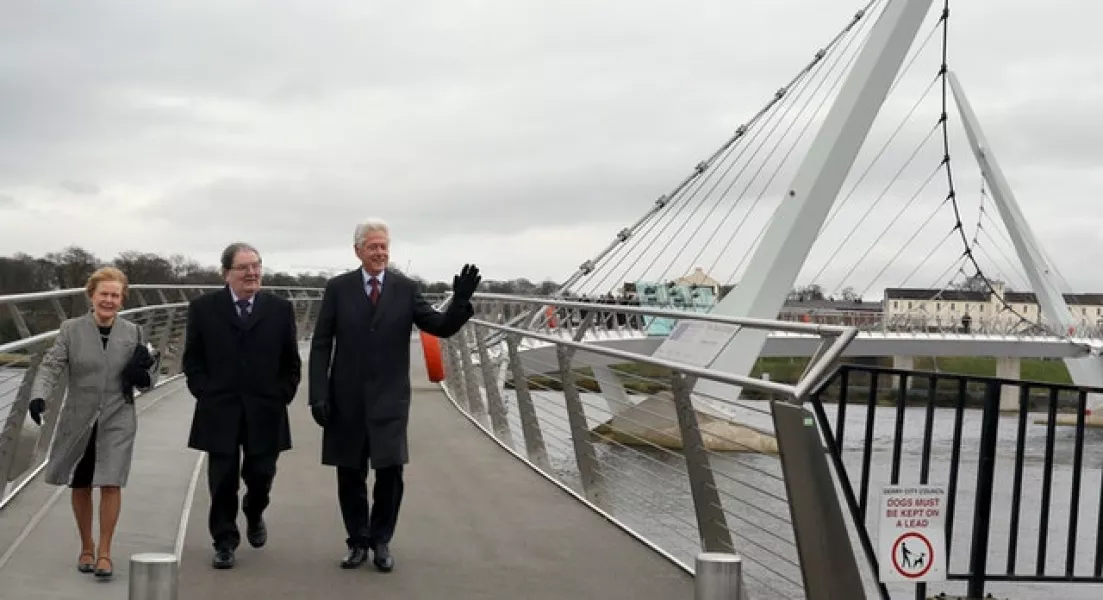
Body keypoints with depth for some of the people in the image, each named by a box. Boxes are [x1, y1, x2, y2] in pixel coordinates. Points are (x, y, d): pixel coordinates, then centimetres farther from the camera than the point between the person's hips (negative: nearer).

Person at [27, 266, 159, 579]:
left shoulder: (133, 333, 2)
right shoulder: (71, 329, -1)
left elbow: (146, 382, 7)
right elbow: (51, 366, -9)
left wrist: (145, 371, -17)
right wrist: (39, 396, -26)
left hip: (117, 421, -1)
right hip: (79, 421, 1)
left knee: (111, 484, -6)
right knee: (81, 487, 12)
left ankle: (104, 552, 8)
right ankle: (86, 548, 30)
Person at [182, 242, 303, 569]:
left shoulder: (281, 309, 4)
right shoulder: (203, 308, 2)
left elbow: (291, 361, 8)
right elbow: (192, 359, 6)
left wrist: (282, 396, 0)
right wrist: (205, 393, -3)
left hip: (265, 412, 1)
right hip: (219, 411, -1)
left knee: (261, 474, 6)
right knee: (223, 479, 2)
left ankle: (254, 513, 39)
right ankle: (225, 542, 14)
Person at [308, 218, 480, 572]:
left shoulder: (405, 288, 2)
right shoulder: (338, 288, 1)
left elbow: (442, 328, -3)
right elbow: (321, 345, 1)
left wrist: (460, 301, -22)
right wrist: (318, 395, -7)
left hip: (389, 398, 0)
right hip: (347, 398, 0)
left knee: (390, 470, -5)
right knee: (350, 474, 7)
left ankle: (381, 541, 15)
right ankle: (358, 542, 23)